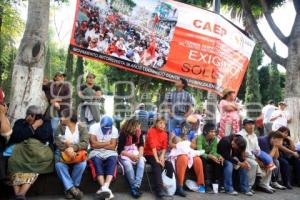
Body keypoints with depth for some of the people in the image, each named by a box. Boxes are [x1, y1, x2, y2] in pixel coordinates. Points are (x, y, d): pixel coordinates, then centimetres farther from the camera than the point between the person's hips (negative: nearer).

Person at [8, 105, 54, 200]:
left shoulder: (46, 123, 14)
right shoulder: (19, 122, 18)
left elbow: (44, 135, -4)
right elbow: (16, 137, -1)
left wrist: (33, 128, 3)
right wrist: (33, 127, 0)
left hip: (39, 148, -1)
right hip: (21, 148, 1)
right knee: (13, 160, -24)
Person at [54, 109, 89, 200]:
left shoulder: (82, 128, 0)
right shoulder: (60, 127, 5)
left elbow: (85, 143, -14)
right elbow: (57, 142, -8)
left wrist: (73, 148, -33)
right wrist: (66, 149, -27)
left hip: (78, 153, -1)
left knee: (82, 164, -31)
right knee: (59, 165, -30)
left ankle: (69, 188, -11)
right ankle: (73, 188, -21)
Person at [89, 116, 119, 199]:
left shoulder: (114, 130, -5)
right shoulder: (94, 127, -10)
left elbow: (113, 147, -10)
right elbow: (93, 144, -16)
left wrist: (99, 145, -11)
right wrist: (107, 143, -9)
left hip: (109, 152, 1)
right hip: (96, 152, -1)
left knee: (113, 159, -30)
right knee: (96, 160, -33)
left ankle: (105, 186, -43)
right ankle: (105, 187, -41)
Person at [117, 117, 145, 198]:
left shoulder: (139, 133, -3)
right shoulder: (123, 134, -15)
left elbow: (141, 145, 6)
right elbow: (120, 150, -14)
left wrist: (140, 154, -14)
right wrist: (131, 155, -21)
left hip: (136, 154, 4)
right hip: (124, 155, -4)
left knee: (142, 161, -28)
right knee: (127, 164, -35)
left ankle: (136, 186, -32)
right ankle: (134, 187, -20)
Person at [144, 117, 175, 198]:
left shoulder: (165, 134, 7)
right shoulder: (151, 131, -12)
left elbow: (164, 147, 3)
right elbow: (153, 146, -20)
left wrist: (162, 157, -16)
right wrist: (157, 159, -26)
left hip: (159, 154, 6)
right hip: (149, 154, -6)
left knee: (169, 165, -18)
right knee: (157, 165, -31)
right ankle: (160, 190, -35)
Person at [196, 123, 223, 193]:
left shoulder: (214, 139, -8)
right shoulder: (200, 137, -23)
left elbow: (213, 152, -13)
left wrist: (219, 156, -34)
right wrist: (210, 156, -48)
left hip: (209, 157, 5)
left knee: (219, 161, -22)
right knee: (204, 161, -36)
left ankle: (217, 183, -13)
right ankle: (207, 184, -29)